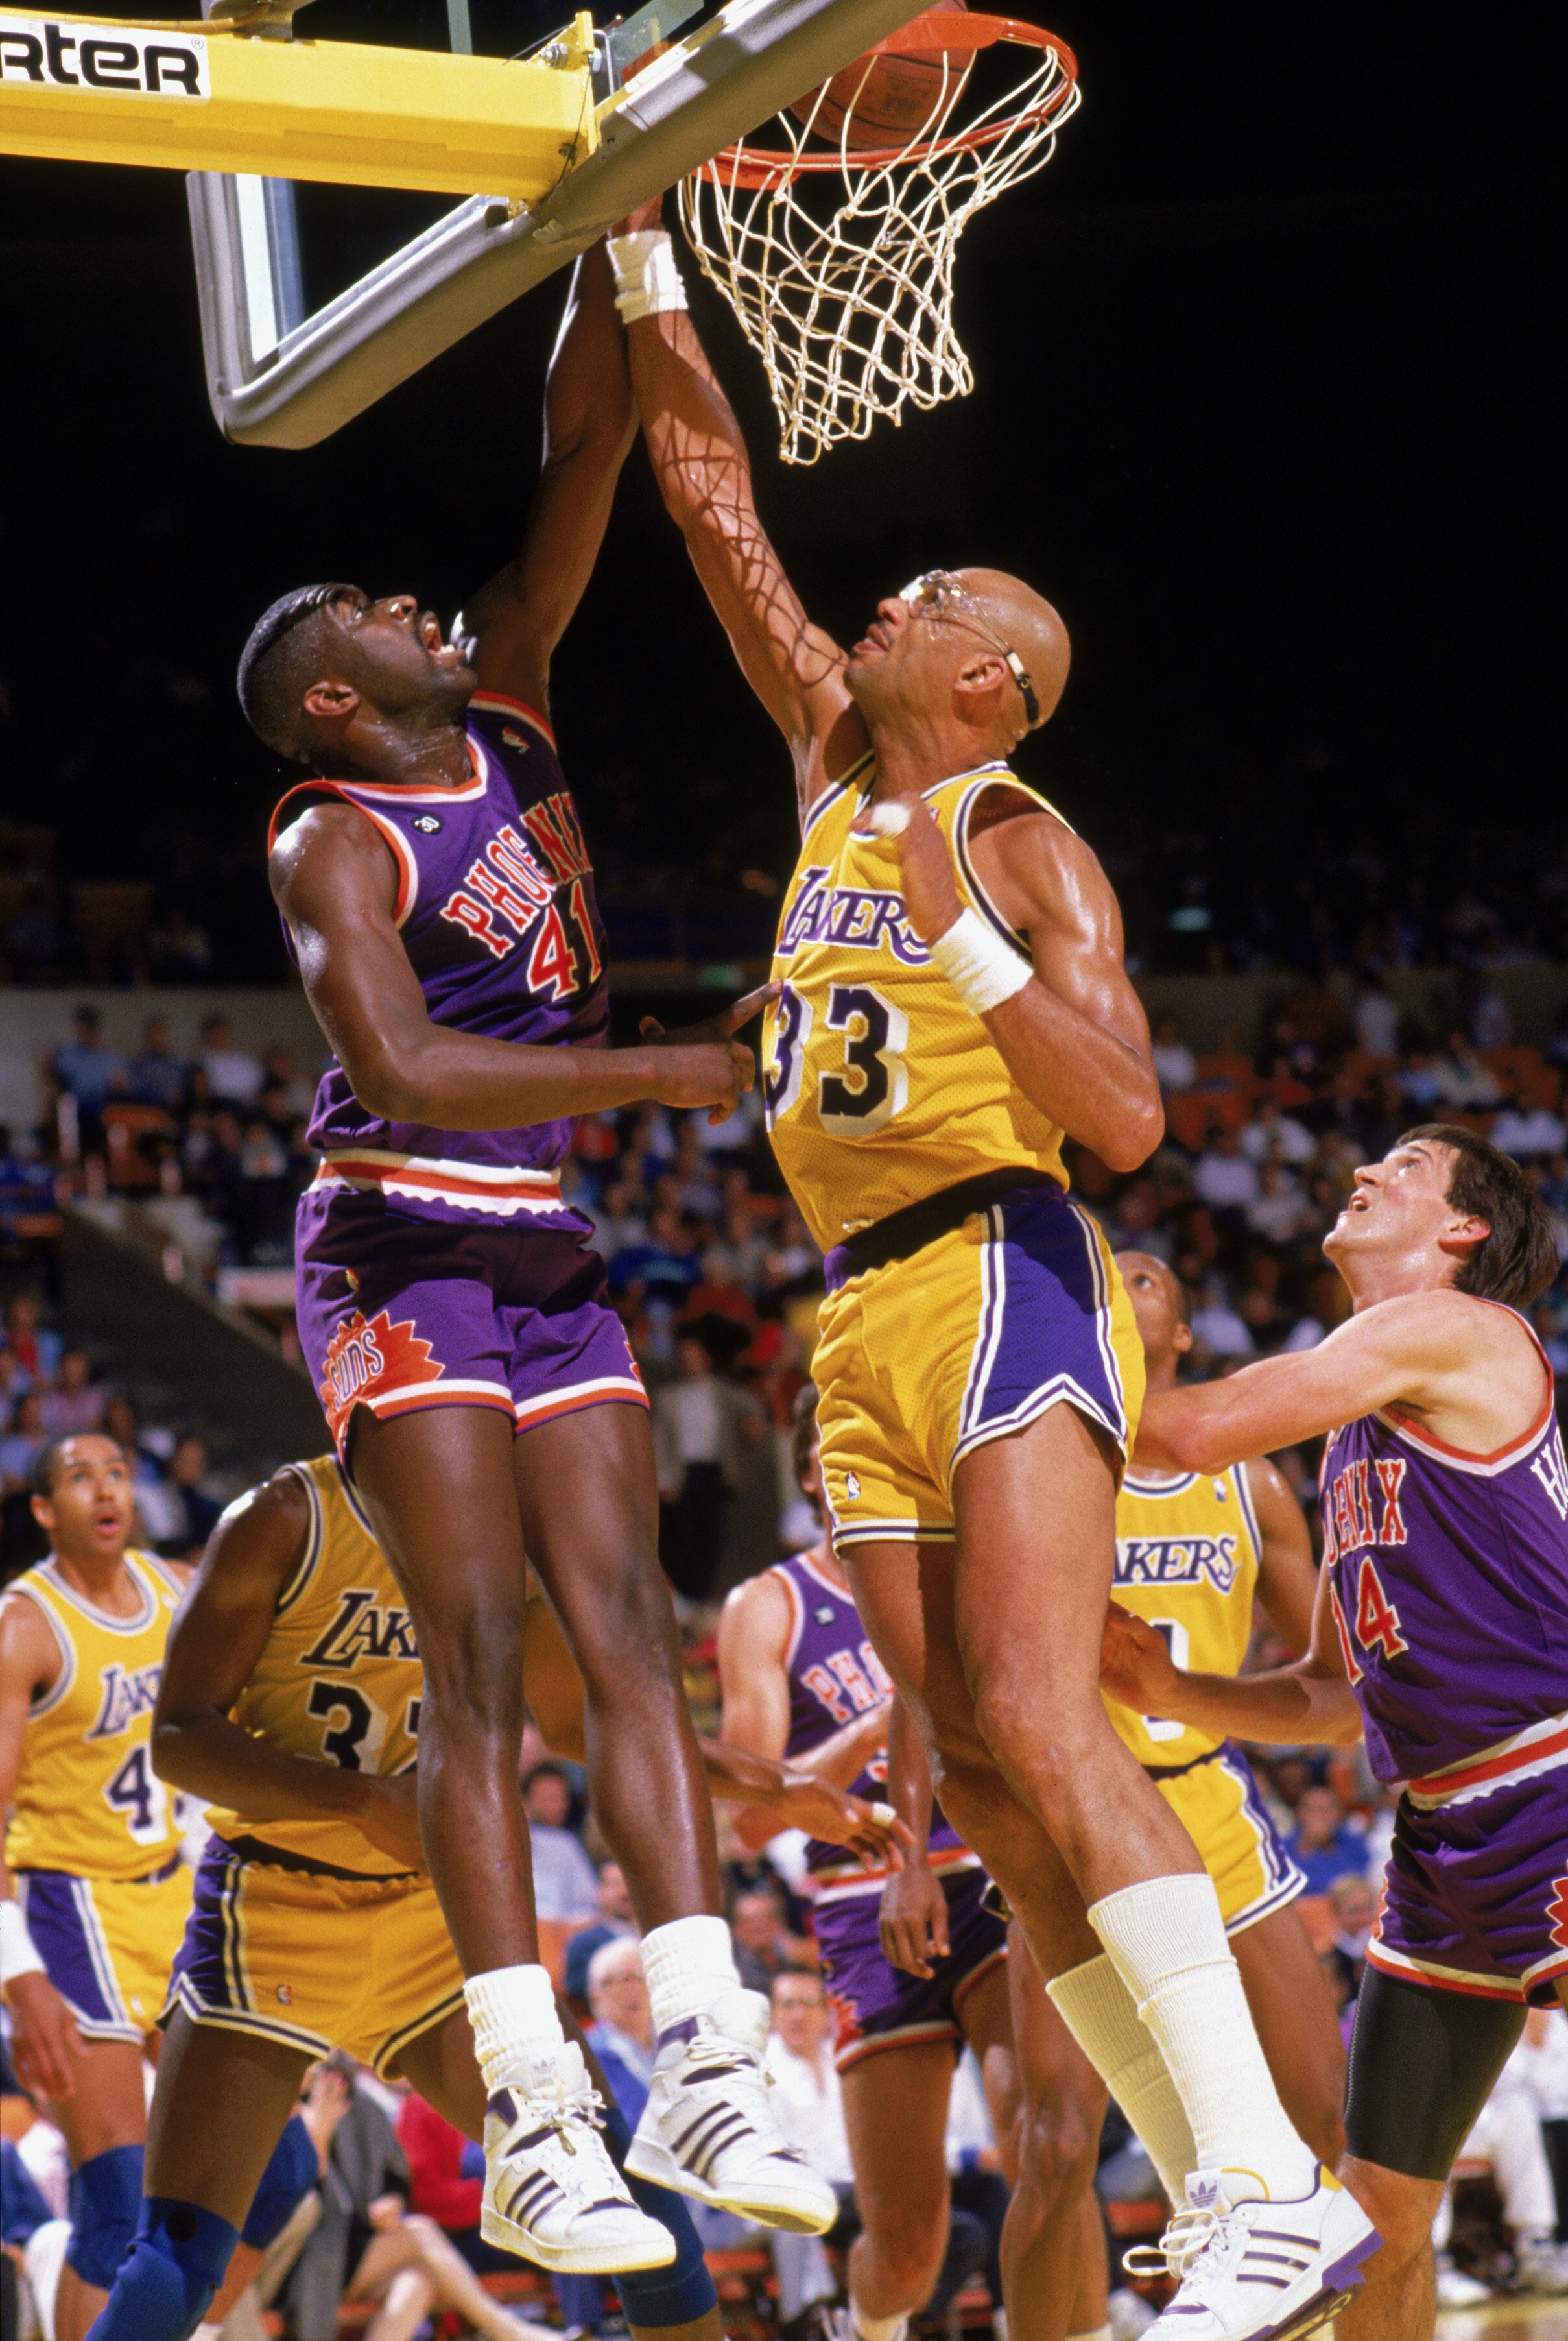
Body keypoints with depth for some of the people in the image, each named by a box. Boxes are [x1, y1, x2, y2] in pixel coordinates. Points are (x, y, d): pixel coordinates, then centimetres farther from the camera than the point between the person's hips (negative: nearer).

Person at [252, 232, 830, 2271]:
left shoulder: (506, 710, 12)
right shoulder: (331, 841, -7)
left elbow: (585, 458, 8)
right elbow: (403, 1069, -23)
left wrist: (612, 244, -1)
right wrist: (666, 1071, -27)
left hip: (548, 1252, 7)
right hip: (404, 1251, -7)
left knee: (632, 1634, -3)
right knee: (481, 1670, -11)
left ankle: (706, 2064, -6)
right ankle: (530, 2123, -13)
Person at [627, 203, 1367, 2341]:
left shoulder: (1027, 851, -3)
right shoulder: (832, 765, 16)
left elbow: (1129, 1119, -15)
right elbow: (714, 499, 18)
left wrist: (960, 936, -23)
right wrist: (643, 261, 14)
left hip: (1000, 1276, -8)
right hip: (865, 1320, 8)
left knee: (1037, 1723, -21)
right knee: (977, 1774, 2)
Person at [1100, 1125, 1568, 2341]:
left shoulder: (1455, 1328, -7)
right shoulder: (1356, 1435, 19)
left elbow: (1202, 1431, -14)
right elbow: (1336, 1696, 23)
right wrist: (1168, 1691, 8)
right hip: (1444, 1834, 9)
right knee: (1380, 2206, 11)